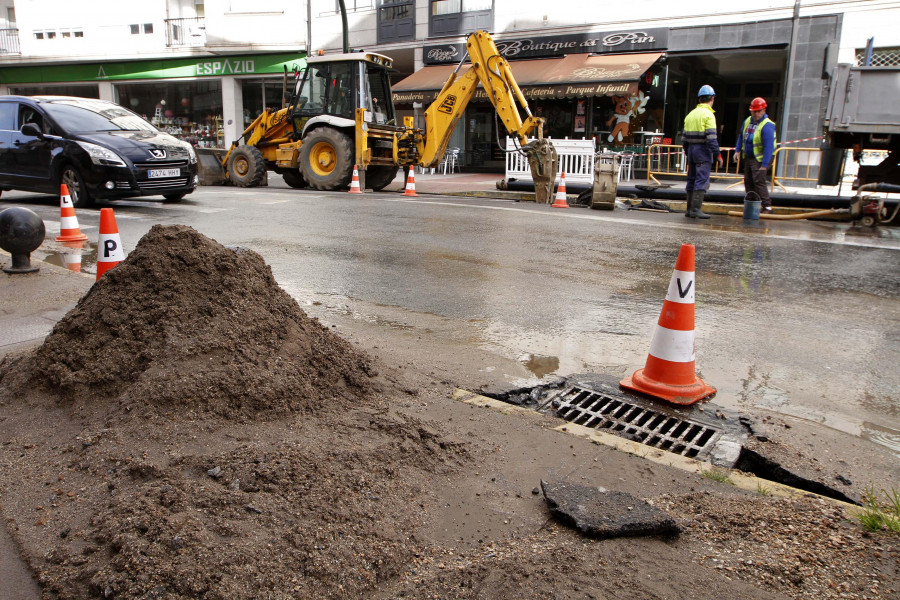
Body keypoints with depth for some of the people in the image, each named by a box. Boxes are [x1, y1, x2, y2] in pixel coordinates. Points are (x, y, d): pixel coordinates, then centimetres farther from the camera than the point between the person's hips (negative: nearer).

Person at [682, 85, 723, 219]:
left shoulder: (690, 114, 13)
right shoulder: (708, 114, -10)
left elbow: (685, 137, 14)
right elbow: (711, 137, -17)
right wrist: (717, 155, -14)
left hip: (691, 149, 8)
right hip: (703, 150, -7)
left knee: (692, 180, 11)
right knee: (702, 180, -7)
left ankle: (689, 209, 14)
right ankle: (696, 209, -12)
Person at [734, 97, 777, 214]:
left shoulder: (767, 125, -18)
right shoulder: (748, 121, 7)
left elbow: (769, 147, -23)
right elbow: (741, 137, 24)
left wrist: (764, 165, -27)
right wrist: (738, 151, 12)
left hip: (760, 159, -8)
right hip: (748, 157, 8)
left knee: (758, 181, -17)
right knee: (748, 182, 10)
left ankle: (767, 207, -15)